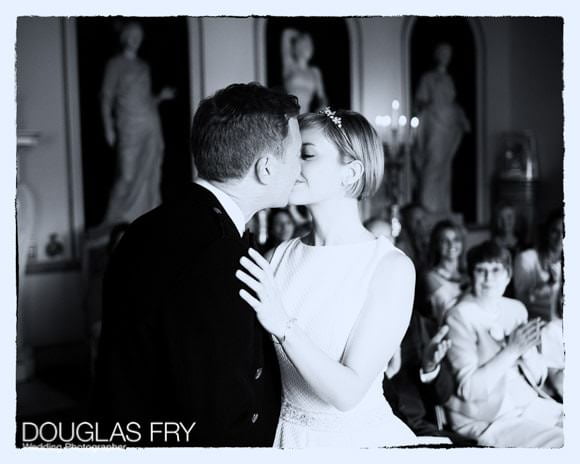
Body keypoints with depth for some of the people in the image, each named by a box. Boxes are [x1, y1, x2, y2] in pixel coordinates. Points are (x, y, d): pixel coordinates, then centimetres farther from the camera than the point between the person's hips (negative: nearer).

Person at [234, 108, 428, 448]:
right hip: (288, 434, 4)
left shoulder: (391, 266, -18)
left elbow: (348, 392, -23)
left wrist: (284, 326, -33)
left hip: (359, 441, -4)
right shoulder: (284, 254, -6)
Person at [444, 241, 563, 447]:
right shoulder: (460, 316, -11)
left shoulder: (516, 309, 7)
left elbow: (538, 377, 8)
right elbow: (469, 389, -18)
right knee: (559, 442, -24)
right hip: (487, 416, -7)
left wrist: (526, 349, -13)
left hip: (528, 402, 7)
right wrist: (512, 350, -21)